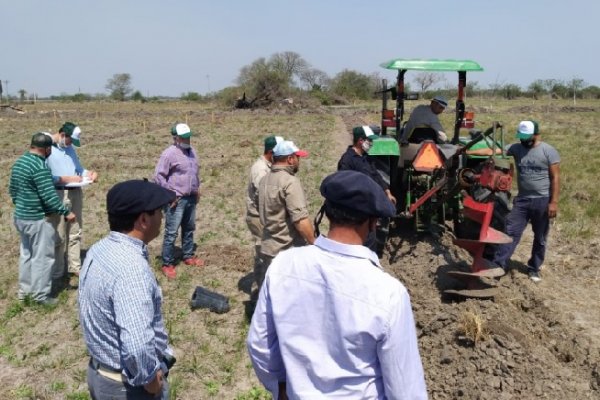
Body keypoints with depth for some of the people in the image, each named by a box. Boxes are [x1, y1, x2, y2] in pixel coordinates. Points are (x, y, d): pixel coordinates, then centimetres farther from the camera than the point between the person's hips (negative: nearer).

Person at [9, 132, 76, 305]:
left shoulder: (19, 162, 8)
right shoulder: (40, 166, -22)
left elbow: (12, 189, 17)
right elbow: (49, 196, -25)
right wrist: (66, 212, -17)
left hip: (20, 217, 10)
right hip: (38, 219, -10)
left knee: (26, 253, 20)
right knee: (42, 257, 1)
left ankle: (24, 289, 31)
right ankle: (40, 295, 9)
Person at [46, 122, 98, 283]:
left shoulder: (69, 148, 12)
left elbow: (78, 168, 18)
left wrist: (89, 173, -1)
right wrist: (66, 179, -22)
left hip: (76, 192, 7)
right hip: (59, 195, -7)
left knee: (75, 233, 14)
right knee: (59, 236, 0)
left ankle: (74, 266, 25)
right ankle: (57, 271, 13)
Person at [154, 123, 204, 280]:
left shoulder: (191, 151, 9)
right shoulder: (169, 154, -15)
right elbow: (158, 176, -16)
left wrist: (197, 189, 16)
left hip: (191, 198, 8)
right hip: (177, 200, -8)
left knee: (189, 229, 19)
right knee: (171, 233, -3)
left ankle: (188, 256, 33)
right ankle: (167, 264, 6)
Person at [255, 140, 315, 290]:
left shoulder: (265, 179, 9)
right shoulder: (290, 181, -18)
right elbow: (300, 220, -24)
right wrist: (314, 243, -15)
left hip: (267, 248, 8)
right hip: (289, 250, -8)